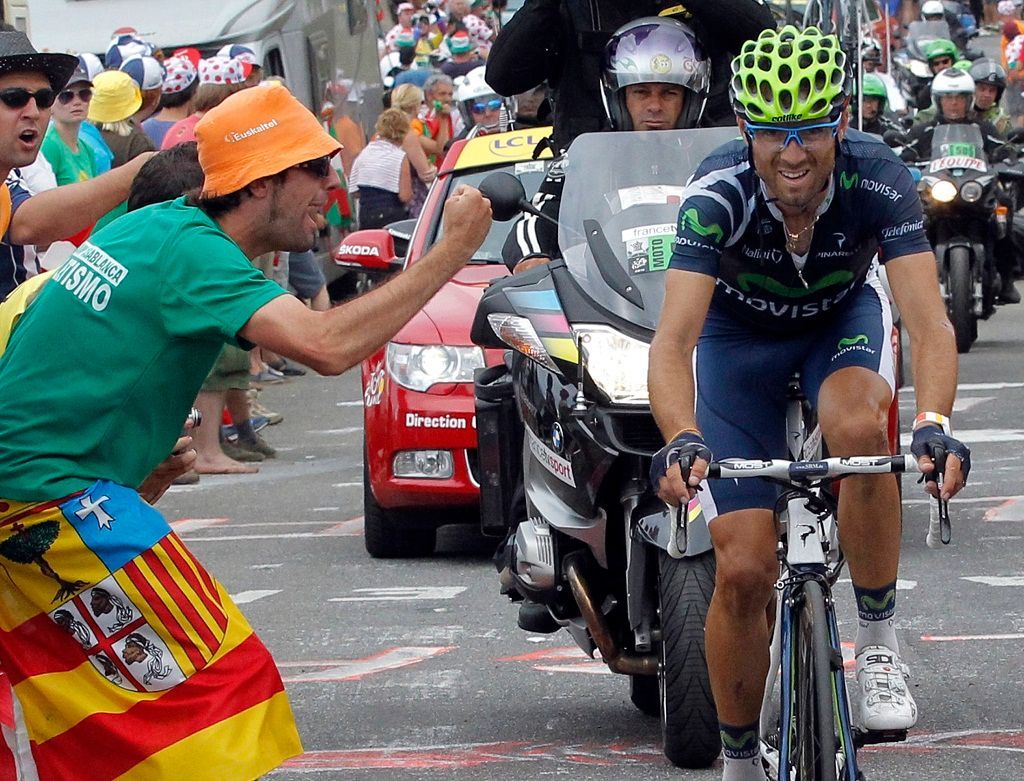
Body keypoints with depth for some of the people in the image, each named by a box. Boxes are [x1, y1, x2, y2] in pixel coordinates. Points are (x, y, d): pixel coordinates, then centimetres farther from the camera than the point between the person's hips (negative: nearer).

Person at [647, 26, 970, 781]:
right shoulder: (718, 193, -34)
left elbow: (929, 320, -39)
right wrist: (682, 439, -60)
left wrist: (934, 425, -57)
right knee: (743, 569, -9)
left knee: (859, 426, -36)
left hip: (842, 320, 0)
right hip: (740, 337, 0)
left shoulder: (879, 181, -31)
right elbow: (674, 338, -41)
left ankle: (880, 643, -19)